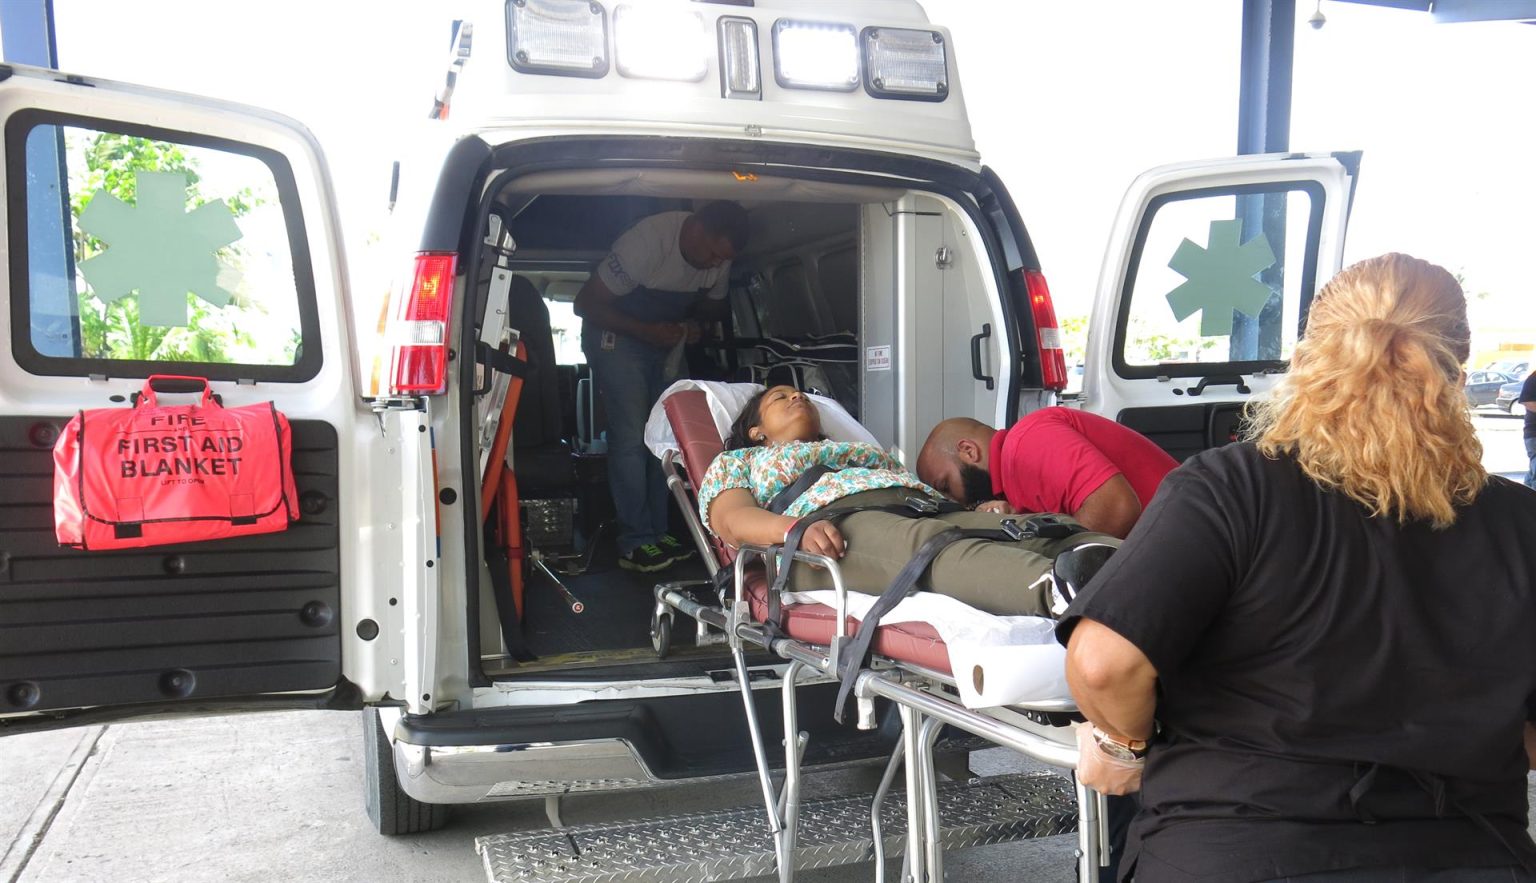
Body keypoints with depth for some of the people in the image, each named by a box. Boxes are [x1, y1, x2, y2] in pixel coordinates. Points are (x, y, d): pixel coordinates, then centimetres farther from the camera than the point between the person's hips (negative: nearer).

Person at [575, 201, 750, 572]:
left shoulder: (719, 258, -10)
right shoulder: (647, 241, -30)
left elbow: (713, 305, 9)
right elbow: (586, 304, -23)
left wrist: (695, 324, -14)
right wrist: (647, 331, -30)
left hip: (665, 340, 6)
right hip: (616, 336, -6)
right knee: (631, 437, -13)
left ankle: (658, 533, 9)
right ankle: (635, 544, -9)